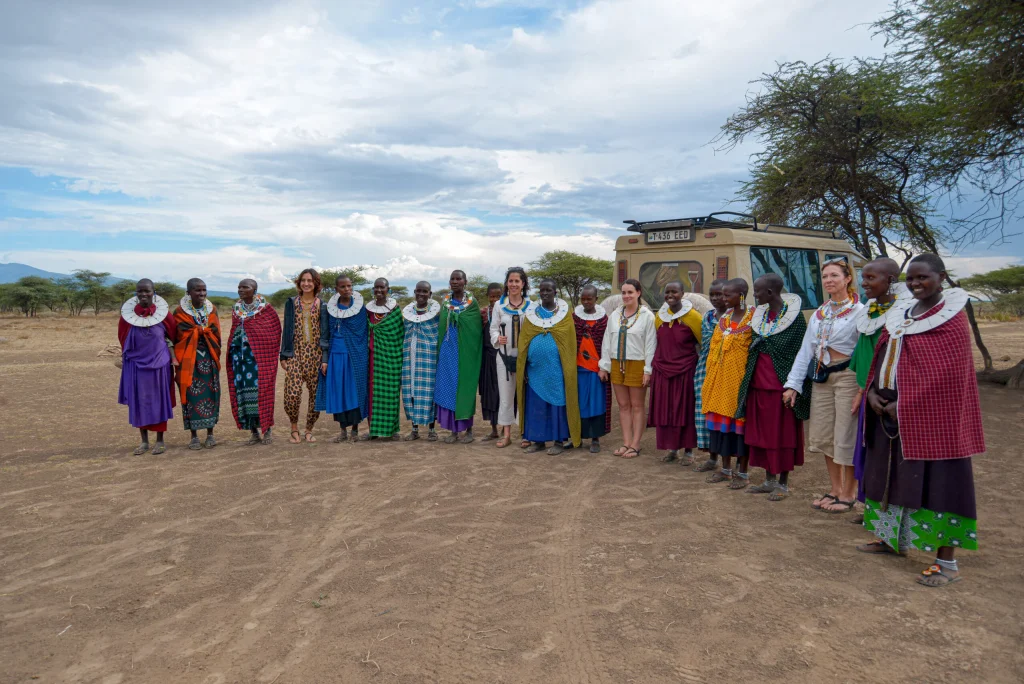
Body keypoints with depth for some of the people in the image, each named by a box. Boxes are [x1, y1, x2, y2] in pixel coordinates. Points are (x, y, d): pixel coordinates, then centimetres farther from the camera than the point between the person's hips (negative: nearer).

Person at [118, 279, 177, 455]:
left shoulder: (163, 313, -4)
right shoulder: (128, 314, -3)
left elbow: (172, 336, 6)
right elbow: (123, 339, 7)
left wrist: (173, 357, 0)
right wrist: (125, 359, 8)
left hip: (159, 363, -1)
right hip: (136, 363, 1)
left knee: (159, 401, 3)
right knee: (139, 402, 5)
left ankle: (160, 441, 12)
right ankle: (144, 441, 16)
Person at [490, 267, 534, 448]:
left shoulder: (531, 305, -1)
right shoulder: (499, 305, 3)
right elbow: (494, 329, 3)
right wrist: (498, 338, -17)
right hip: (505, 356, 1)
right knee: (505, 395, 6)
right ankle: (506, 434, 15)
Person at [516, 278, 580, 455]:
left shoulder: (564, 312, 1)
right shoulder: (531, 313, 8)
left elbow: (570, 341, -2)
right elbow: (523, 342, 6)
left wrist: (568, 367, -8)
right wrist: (523, 368, 0)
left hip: (556, 368, -3)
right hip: (535, 368, 3)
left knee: (557, 403, 1)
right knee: (536, 404, 6)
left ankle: (558, 441, 8)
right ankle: (538, 440, 15)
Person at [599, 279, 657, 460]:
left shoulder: (647, 316, -6)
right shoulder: (615, 315, 9)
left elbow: (650, 344, -8)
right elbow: (607, 341, 11)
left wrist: (648, 370, -11)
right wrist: (604, 366, 8)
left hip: (637, 365, -5)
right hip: (617, 364, 5)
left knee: (637, 406, 4)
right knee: (623, 405, 10)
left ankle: (635, 445, 9)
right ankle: (626, 442, 16)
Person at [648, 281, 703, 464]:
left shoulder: (692, 316, -9)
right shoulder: (659, 316, 6)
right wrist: (653, 367, 16)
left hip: (686, 370, -4)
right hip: (662, 370, 4)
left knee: (686, 410, 4)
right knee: (664, 410, 7)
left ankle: (688, 450, 16)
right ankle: (671, 448, 20)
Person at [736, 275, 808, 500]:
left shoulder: (794, 314, -8)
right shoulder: (759, 314, 9)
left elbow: (800, 351, -9)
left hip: (780, 383, -6)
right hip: (758, 382, 6)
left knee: (783, 433, 3)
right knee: (762, 431, 10)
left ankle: (783, 483, 14)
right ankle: (770, 479, 23)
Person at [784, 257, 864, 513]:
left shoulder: (859, 311, -7)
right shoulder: (819, 313, 12)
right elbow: (806, 350, 12)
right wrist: (793, 384, 7)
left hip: (847, 376, -7)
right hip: (822, 378, 7)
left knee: (846, 437, 0)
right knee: (822, 436, 10)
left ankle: (848, 495, 15)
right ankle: (835, 489, 25)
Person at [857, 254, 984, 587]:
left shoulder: (951, 318, -10)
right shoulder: (900, 314, 12)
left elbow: (947, 374, -17)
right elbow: (881, 357, 14)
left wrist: (905, 405, -18)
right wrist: (872, 392, -2)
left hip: (930, 415, -7)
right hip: (888, 410, 7)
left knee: (935, 480, -4)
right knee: (892, 473, 14)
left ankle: (947, 562, 4)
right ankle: (892, 538, 29)